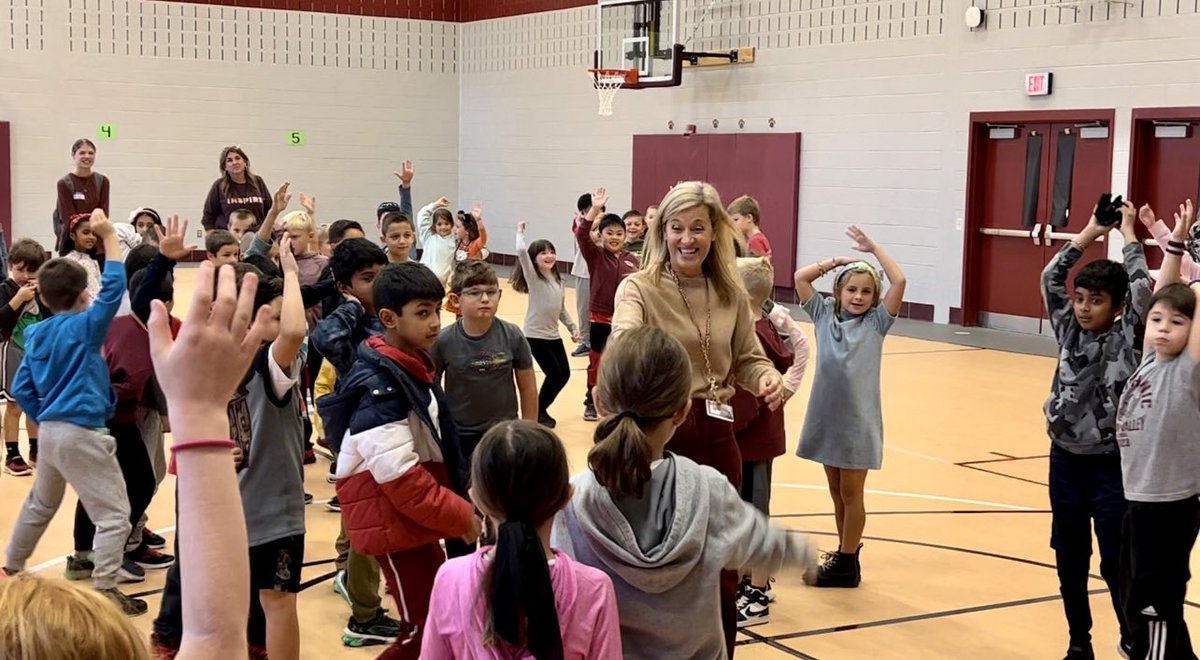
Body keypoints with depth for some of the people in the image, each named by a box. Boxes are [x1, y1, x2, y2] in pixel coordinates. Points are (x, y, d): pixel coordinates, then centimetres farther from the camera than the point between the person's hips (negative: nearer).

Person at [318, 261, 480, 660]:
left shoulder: (414, 368, 8)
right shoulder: (380, 387, -23)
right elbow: (402, 480, -26)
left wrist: (458, 506, 8)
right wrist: (461, 516, -17)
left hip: (417, 519, 9)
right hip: (395, 522, -9)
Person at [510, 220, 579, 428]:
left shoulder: (558, 280, 9)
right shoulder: (533, 277, -10)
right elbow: (521, 252, -26)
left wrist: (572, 327, 10)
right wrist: (520, 232, -13)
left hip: (553, 334, 7)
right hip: (535, 334, -7)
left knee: (564, 374, 7)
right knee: (554, 374, -9)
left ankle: (541, 409, 25)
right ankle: (538, 412, 10)